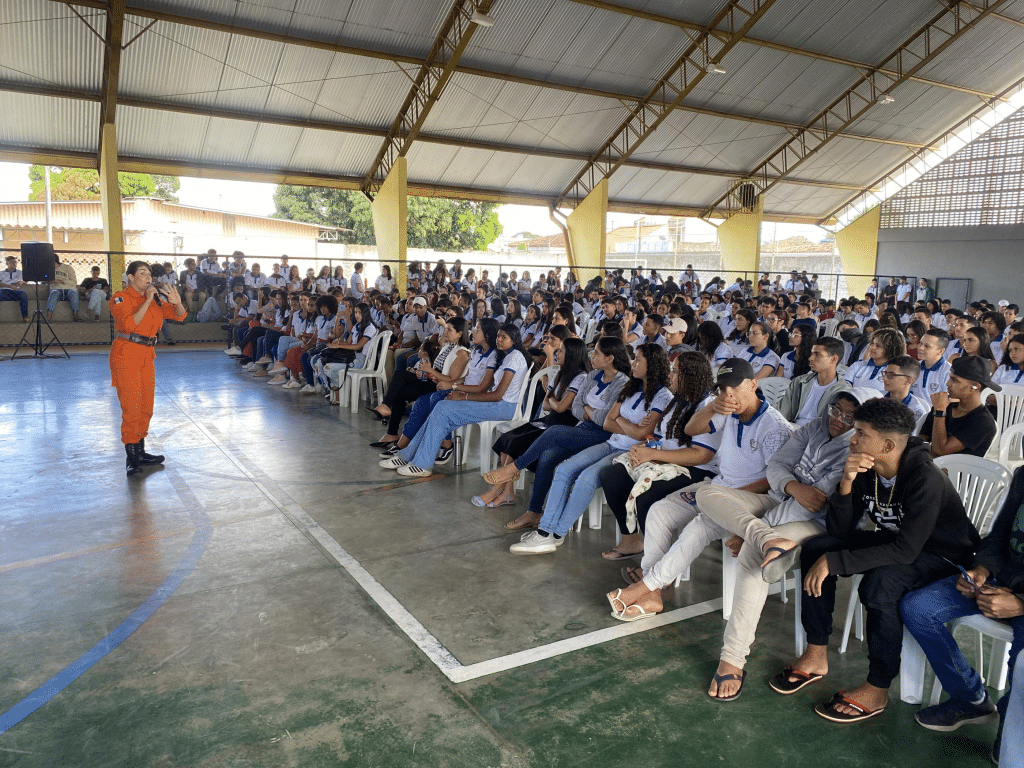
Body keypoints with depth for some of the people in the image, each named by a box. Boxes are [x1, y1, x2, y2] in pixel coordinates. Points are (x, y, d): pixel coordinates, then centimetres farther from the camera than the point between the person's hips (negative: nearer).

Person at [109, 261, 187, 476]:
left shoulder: (154, 299, 12)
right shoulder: (120, 298, -7)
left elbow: (179, 315, 12)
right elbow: (130, 324, -22)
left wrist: (177, 303, -10)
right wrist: (147, 301, -20)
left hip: (147, 356, 7)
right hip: (126, 355, -7)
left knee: (146, 408, 11)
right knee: (131, 407, -9)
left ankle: (140, 452, 21)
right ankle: (130, 456, -3)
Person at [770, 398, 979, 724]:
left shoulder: (925, 478, -31)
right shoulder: (865, 469, -11)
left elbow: (905, 550, -36)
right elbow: (838, 531, -11)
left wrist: (833, 562, -36)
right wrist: (846, 484, -28)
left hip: (942, 558, -7)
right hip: (894, 542, 7)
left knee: (880, 582, -35)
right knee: (815, 548, -9)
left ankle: (877, 690, -15)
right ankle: (816, 656, 1)